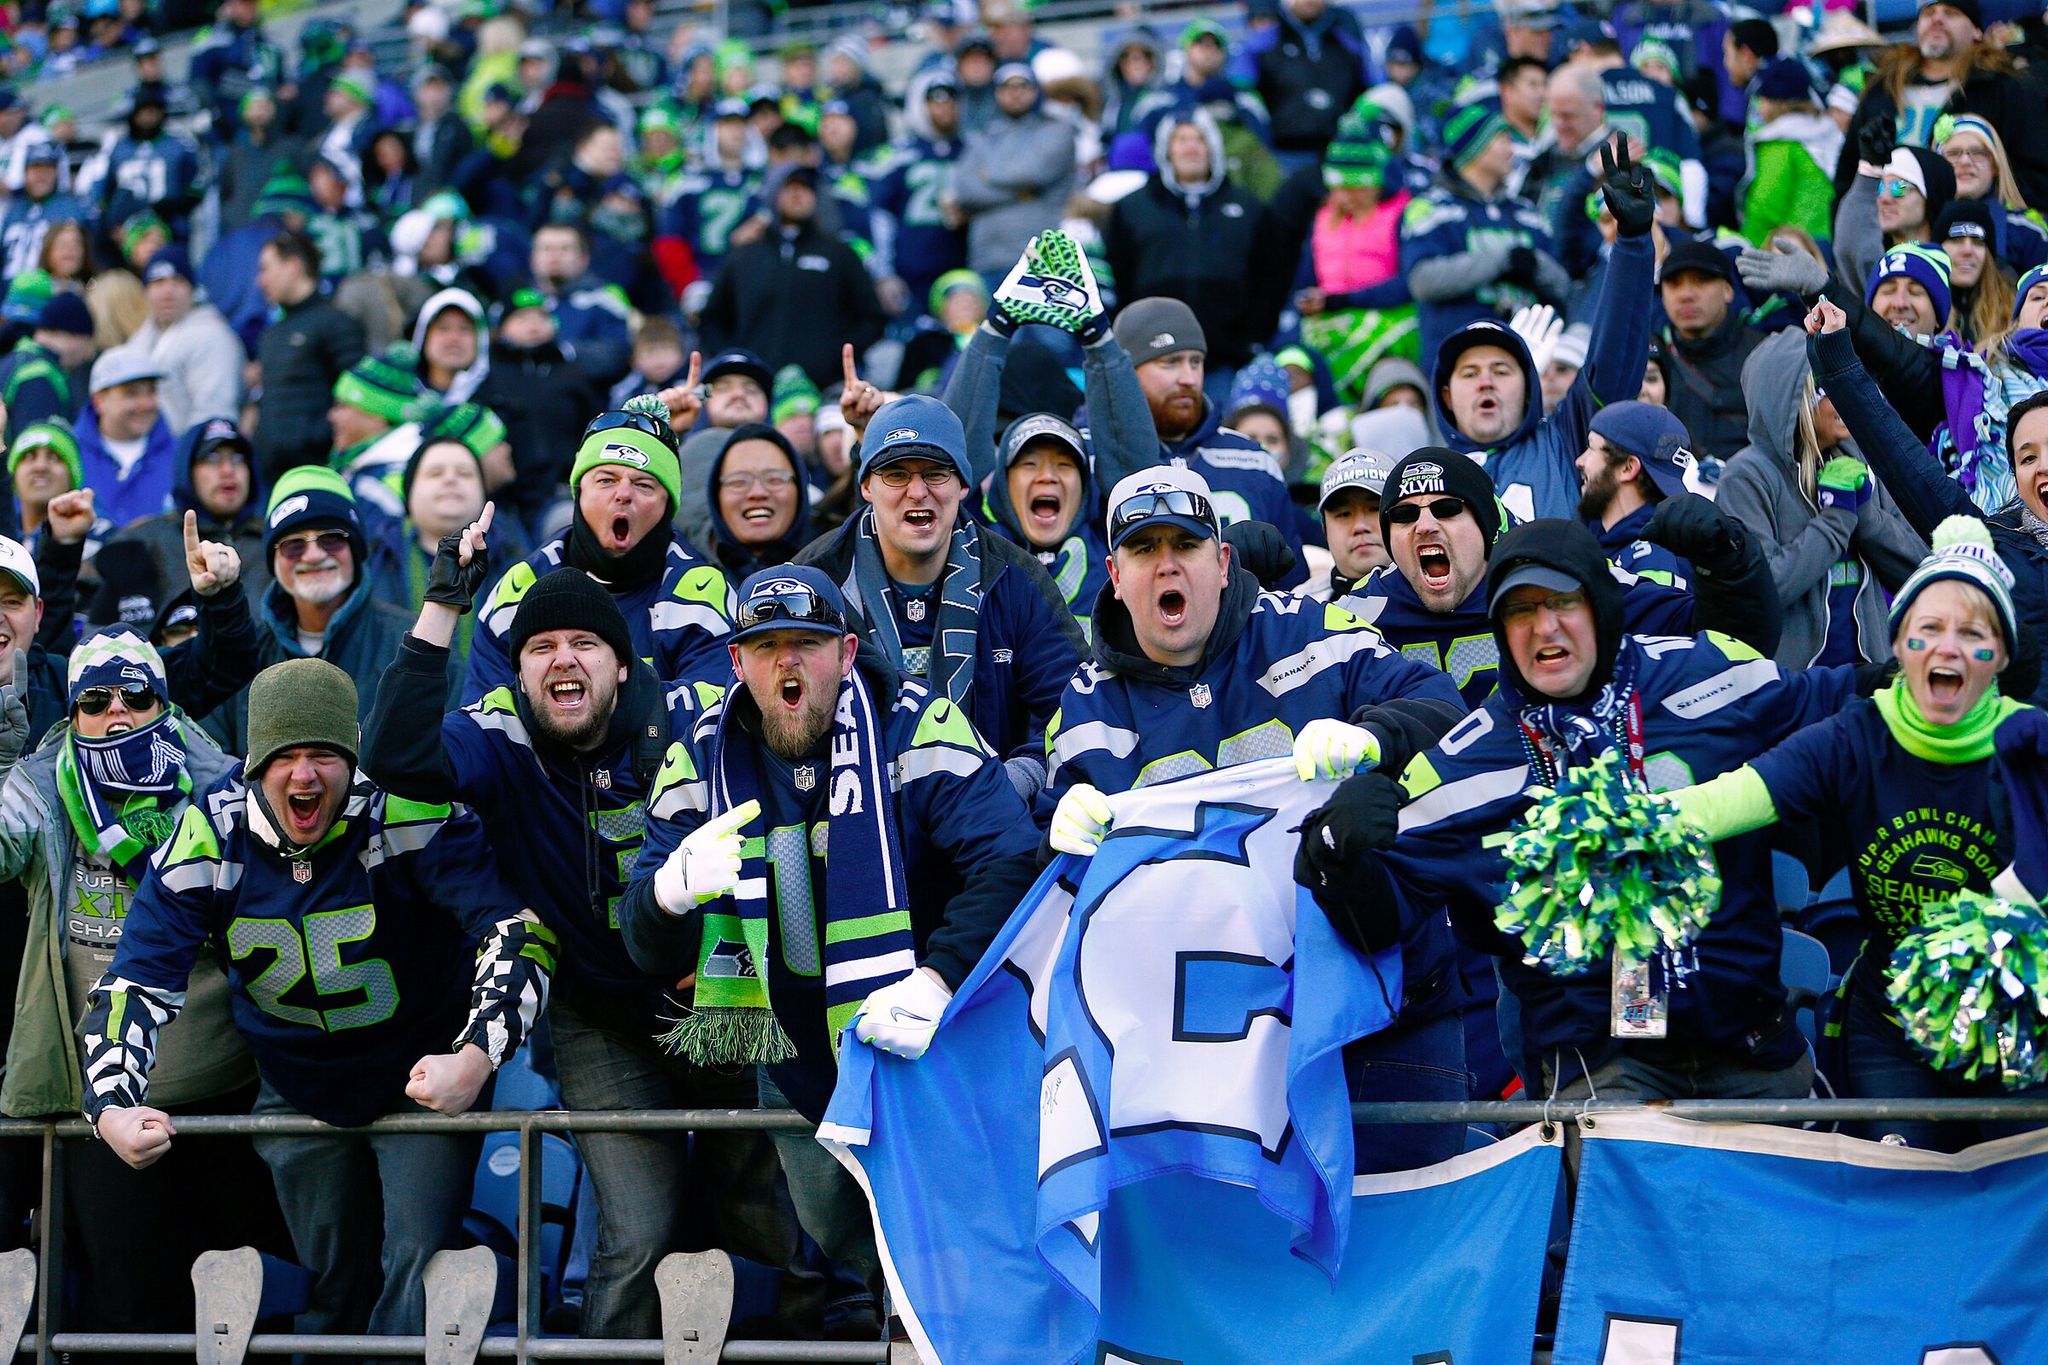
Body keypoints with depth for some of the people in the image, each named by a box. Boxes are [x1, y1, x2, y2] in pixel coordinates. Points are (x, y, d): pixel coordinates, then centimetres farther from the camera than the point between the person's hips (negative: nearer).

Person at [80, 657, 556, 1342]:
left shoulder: (409, 812, -25)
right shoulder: (210, 834, -16)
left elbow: (519, 925, -27)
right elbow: (138, 981, -12)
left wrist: (477, 1057, -37)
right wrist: (111, 1107, -27)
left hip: (423, 1075, -3)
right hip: (296, 1088, 3)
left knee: (417, 1272, -15)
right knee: (332, 1280, 13)